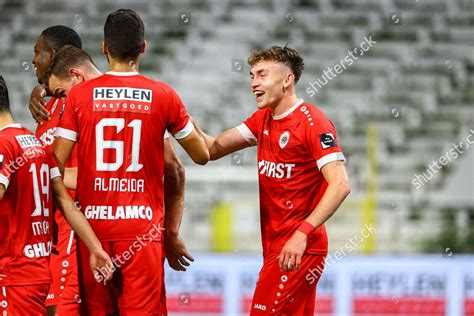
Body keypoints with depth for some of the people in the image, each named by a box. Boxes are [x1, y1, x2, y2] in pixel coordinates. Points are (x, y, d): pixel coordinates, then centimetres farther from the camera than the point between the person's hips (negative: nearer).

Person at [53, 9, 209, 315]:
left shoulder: (80, 95, -1)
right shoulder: (164, 96, -1)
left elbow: (56, 165, -1)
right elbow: (203, 155, 10)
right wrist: (191, 124, 28)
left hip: (94, 223, 1)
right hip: (143, 228, -1)